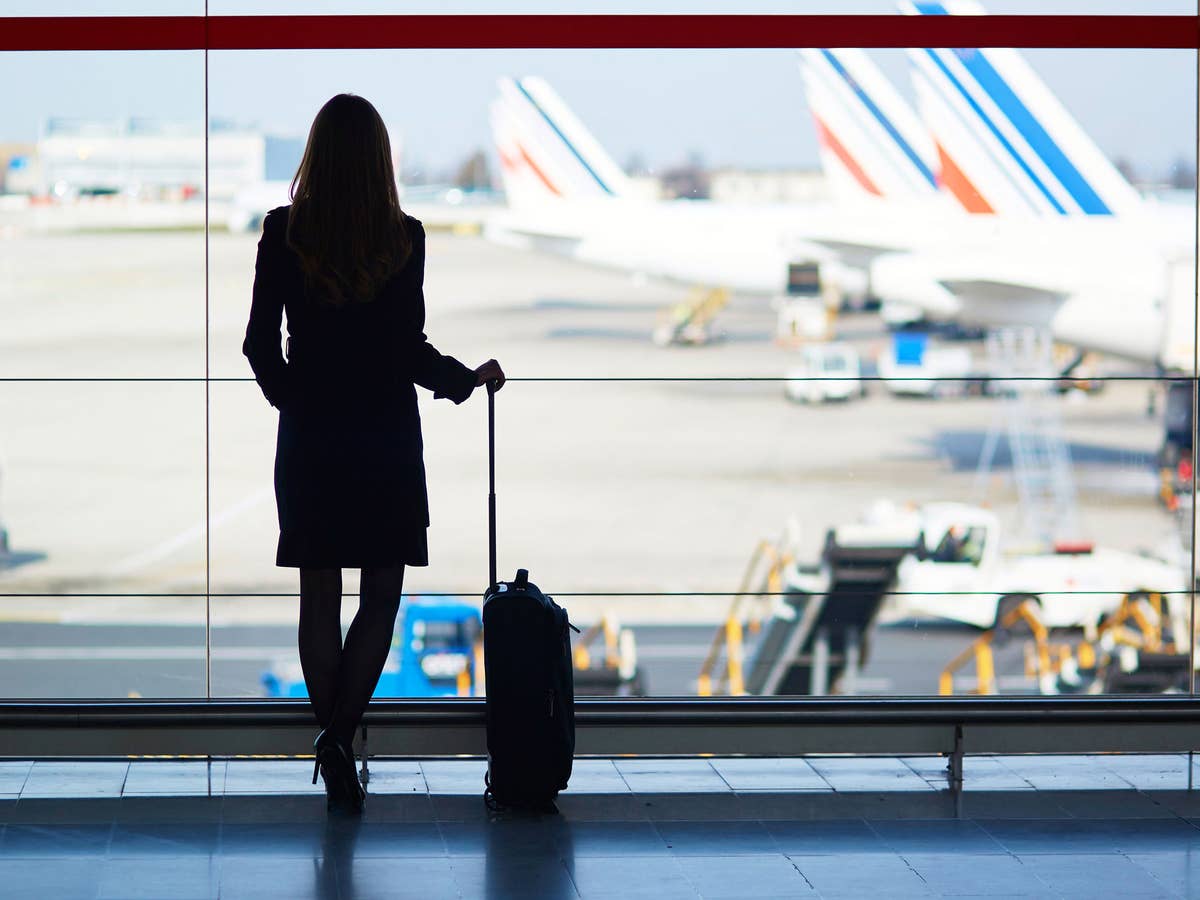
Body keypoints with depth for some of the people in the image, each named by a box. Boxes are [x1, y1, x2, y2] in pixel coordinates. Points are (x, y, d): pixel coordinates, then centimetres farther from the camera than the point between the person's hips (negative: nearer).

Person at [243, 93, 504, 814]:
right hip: (386, 438, -1)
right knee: (381, 597, 8)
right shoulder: (403, 238, -8)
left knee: (320, 598, 8)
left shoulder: (284, 233, -5)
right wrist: (470, 379, 8)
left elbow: (261, 342, -1)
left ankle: (335, 755, 8)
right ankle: (341, 734, -9)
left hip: (309, 438, 1)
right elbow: (409, 349, -10)